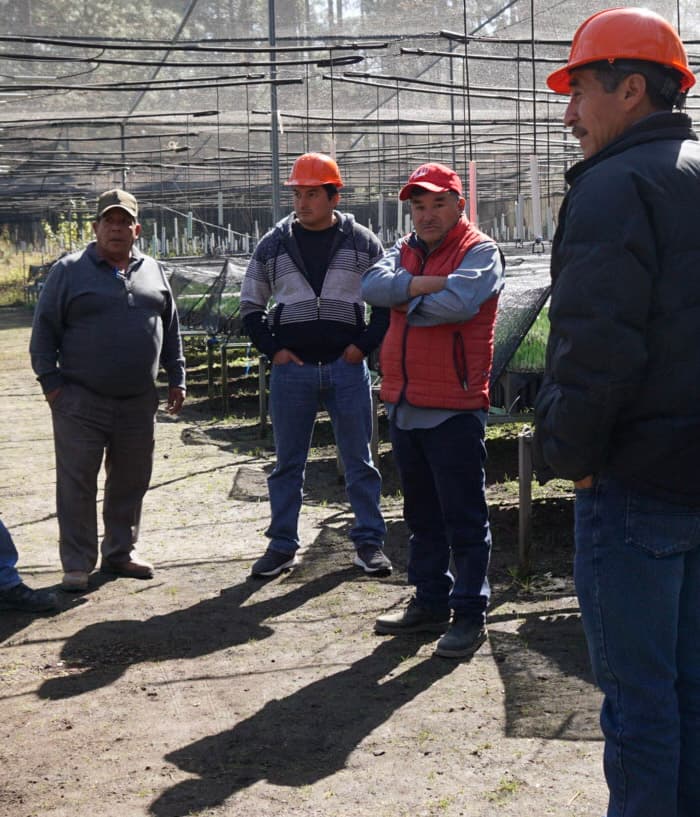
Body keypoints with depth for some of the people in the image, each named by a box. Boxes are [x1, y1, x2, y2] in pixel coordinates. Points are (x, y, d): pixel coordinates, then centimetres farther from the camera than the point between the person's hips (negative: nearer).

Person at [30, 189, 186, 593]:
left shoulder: (153, 271, 12)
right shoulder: (69, 271, -1)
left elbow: (171, 328, 18)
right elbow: (44, 329, 0)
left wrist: (177, 377, 14)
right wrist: (50, 382, -6)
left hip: (139, 402, 4)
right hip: (81, 402, -4)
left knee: (131, 482, 11)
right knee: (77, 483, -2)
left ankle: (120, 553, 25)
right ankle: (78, 564, 6)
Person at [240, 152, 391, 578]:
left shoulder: (362, 243, 2)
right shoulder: (274, 244, 5)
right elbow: (251, 306, 13)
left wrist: (365, 344, -3)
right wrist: (273, 349, 0)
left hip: (347, 367, -1)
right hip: (292, 369, 1)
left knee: (359, 460, 5)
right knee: (288, 463, 7)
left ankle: (369, 542, 14)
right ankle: (282, 545, 16)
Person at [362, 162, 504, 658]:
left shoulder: (480, 251, -6)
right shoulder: (407, 251, 15)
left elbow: (458, 301, -25)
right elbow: (374, 286, -4)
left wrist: (406, 300, -8)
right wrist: (426, 284, -16)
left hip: (454, 408, -7)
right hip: (405, 406, 8)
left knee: (464, 519, 0)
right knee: (422, 515, 17)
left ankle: (470, 614, 8)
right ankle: (430, 604, 28)